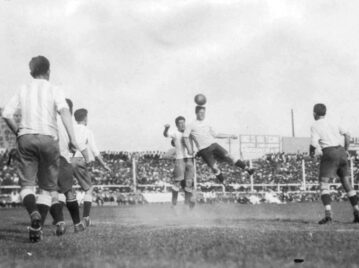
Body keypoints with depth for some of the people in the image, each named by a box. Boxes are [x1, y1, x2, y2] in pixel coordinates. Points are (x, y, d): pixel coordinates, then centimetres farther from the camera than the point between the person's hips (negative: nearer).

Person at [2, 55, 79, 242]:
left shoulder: (23, 90, 13)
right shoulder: (54, 90, 5)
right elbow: (64, 111, -13)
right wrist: (72, 138, -19)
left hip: (26, 138, 1)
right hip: (48, 138, -1)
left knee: (27, 185, 2)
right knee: (48, 187, 9)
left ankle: (34, 214, -28)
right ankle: (37, 227, -3)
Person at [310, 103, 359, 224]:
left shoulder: (315, 126, -1)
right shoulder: (333, 123, 16)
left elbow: (314, 143, -11)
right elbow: (347, 134, 10)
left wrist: (311, 152, 9)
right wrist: (345, 150, 18)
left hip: (329, 154, -6)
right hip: (341, 152, 6)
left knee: (324, 184, -7)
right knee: (346, 183, 12)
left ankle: (328, 214, -24)